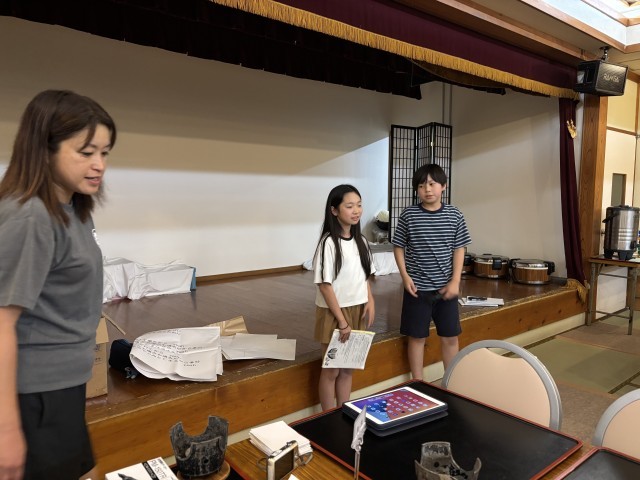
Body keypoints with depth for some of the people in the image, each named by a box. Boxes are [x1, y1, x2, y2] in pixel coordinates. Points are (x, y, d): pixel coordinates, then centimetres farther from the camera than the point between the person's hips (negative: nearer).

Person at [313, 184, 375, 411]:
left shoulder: (360, 240, 4)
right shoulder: (329, 243, -17)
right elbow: (324, 285, -17)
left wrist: (370, 301, -3)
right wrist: (342, 321, -17)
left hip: (358, 311, 6)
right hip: (334, 312, -6)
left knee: (348, 368, 17)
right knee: (332, 370, 7)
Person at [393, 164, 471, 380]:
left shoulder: (454, 215, -1)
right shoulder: (408, 215, -6)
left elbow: (459, 249, 2)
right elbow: (398, 247, 1)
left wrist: (455, 281, -5)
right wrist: (405, 276, -8)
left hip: (446, 287, 2)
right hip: (417, 287, -1)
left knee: (450, 337, 11)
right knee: (416, 336, 8)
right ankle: (418, 383, 24)